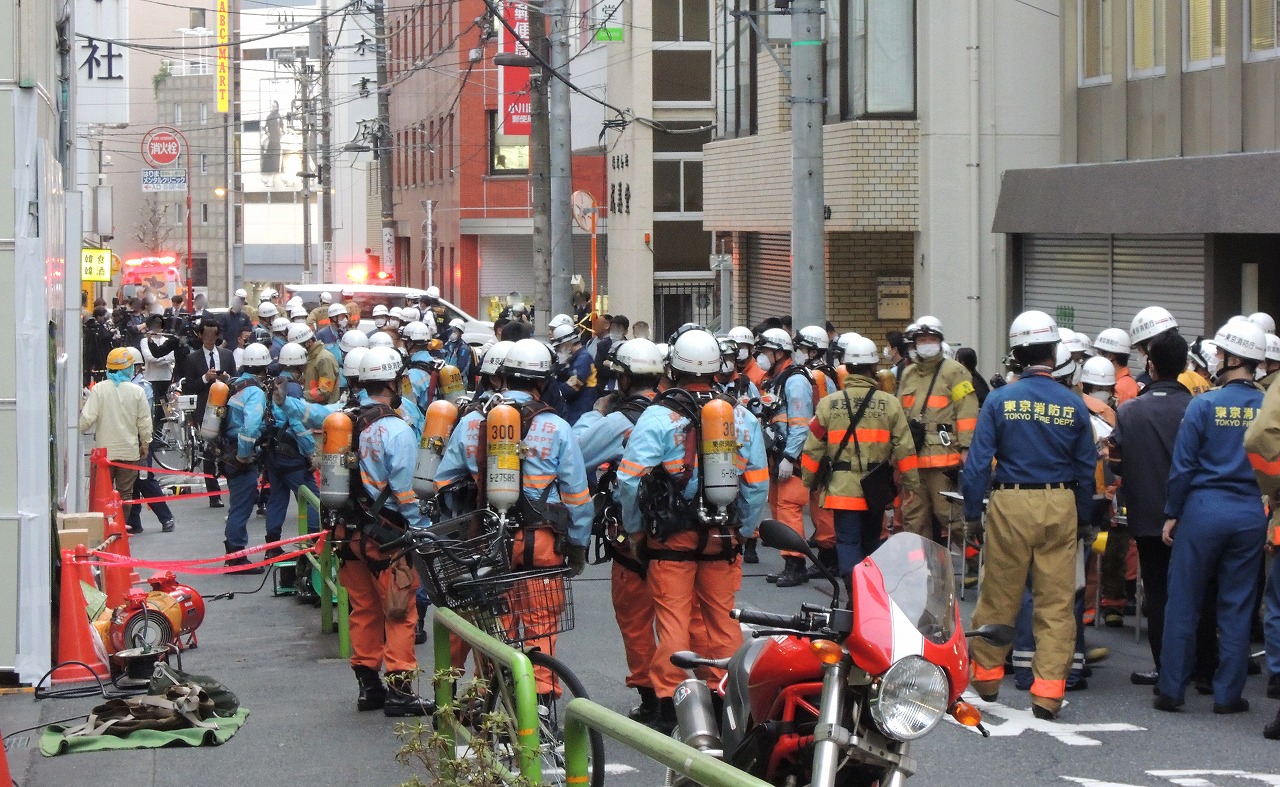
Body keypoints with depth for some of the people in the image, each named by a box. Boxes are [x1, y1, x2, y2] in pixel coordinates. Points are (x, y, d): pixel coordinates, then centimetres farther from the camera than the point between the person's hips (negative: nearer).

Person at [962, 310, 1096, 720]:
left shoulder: (999, 400, -5)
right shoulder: (1073, 405, 0)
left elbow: (978, 462, -6)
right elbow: (1086, 468, 6)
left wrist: (972, 513, 0)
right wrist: (1082, 516, 15)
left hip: (1011, 504, -1)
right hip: (1061, 506, 1)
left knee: (999, 597, 11)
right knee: (1056, 602, 4)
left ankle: (985, 676, 25)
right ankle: (1048, 692, 2)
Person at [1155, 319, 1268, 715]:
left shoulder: (1204, 405, -9)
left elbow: (1183, 466, -7)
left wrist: (1171, 514, 1)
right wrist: (1269, 512, 14)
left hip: (1203, 510, -2)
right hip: (1251, 515, 2)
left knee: (1183, 603, 6)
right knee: (1237, 607, 8)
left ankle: (1171, 690, 9)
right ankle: (1228, 694, 11)